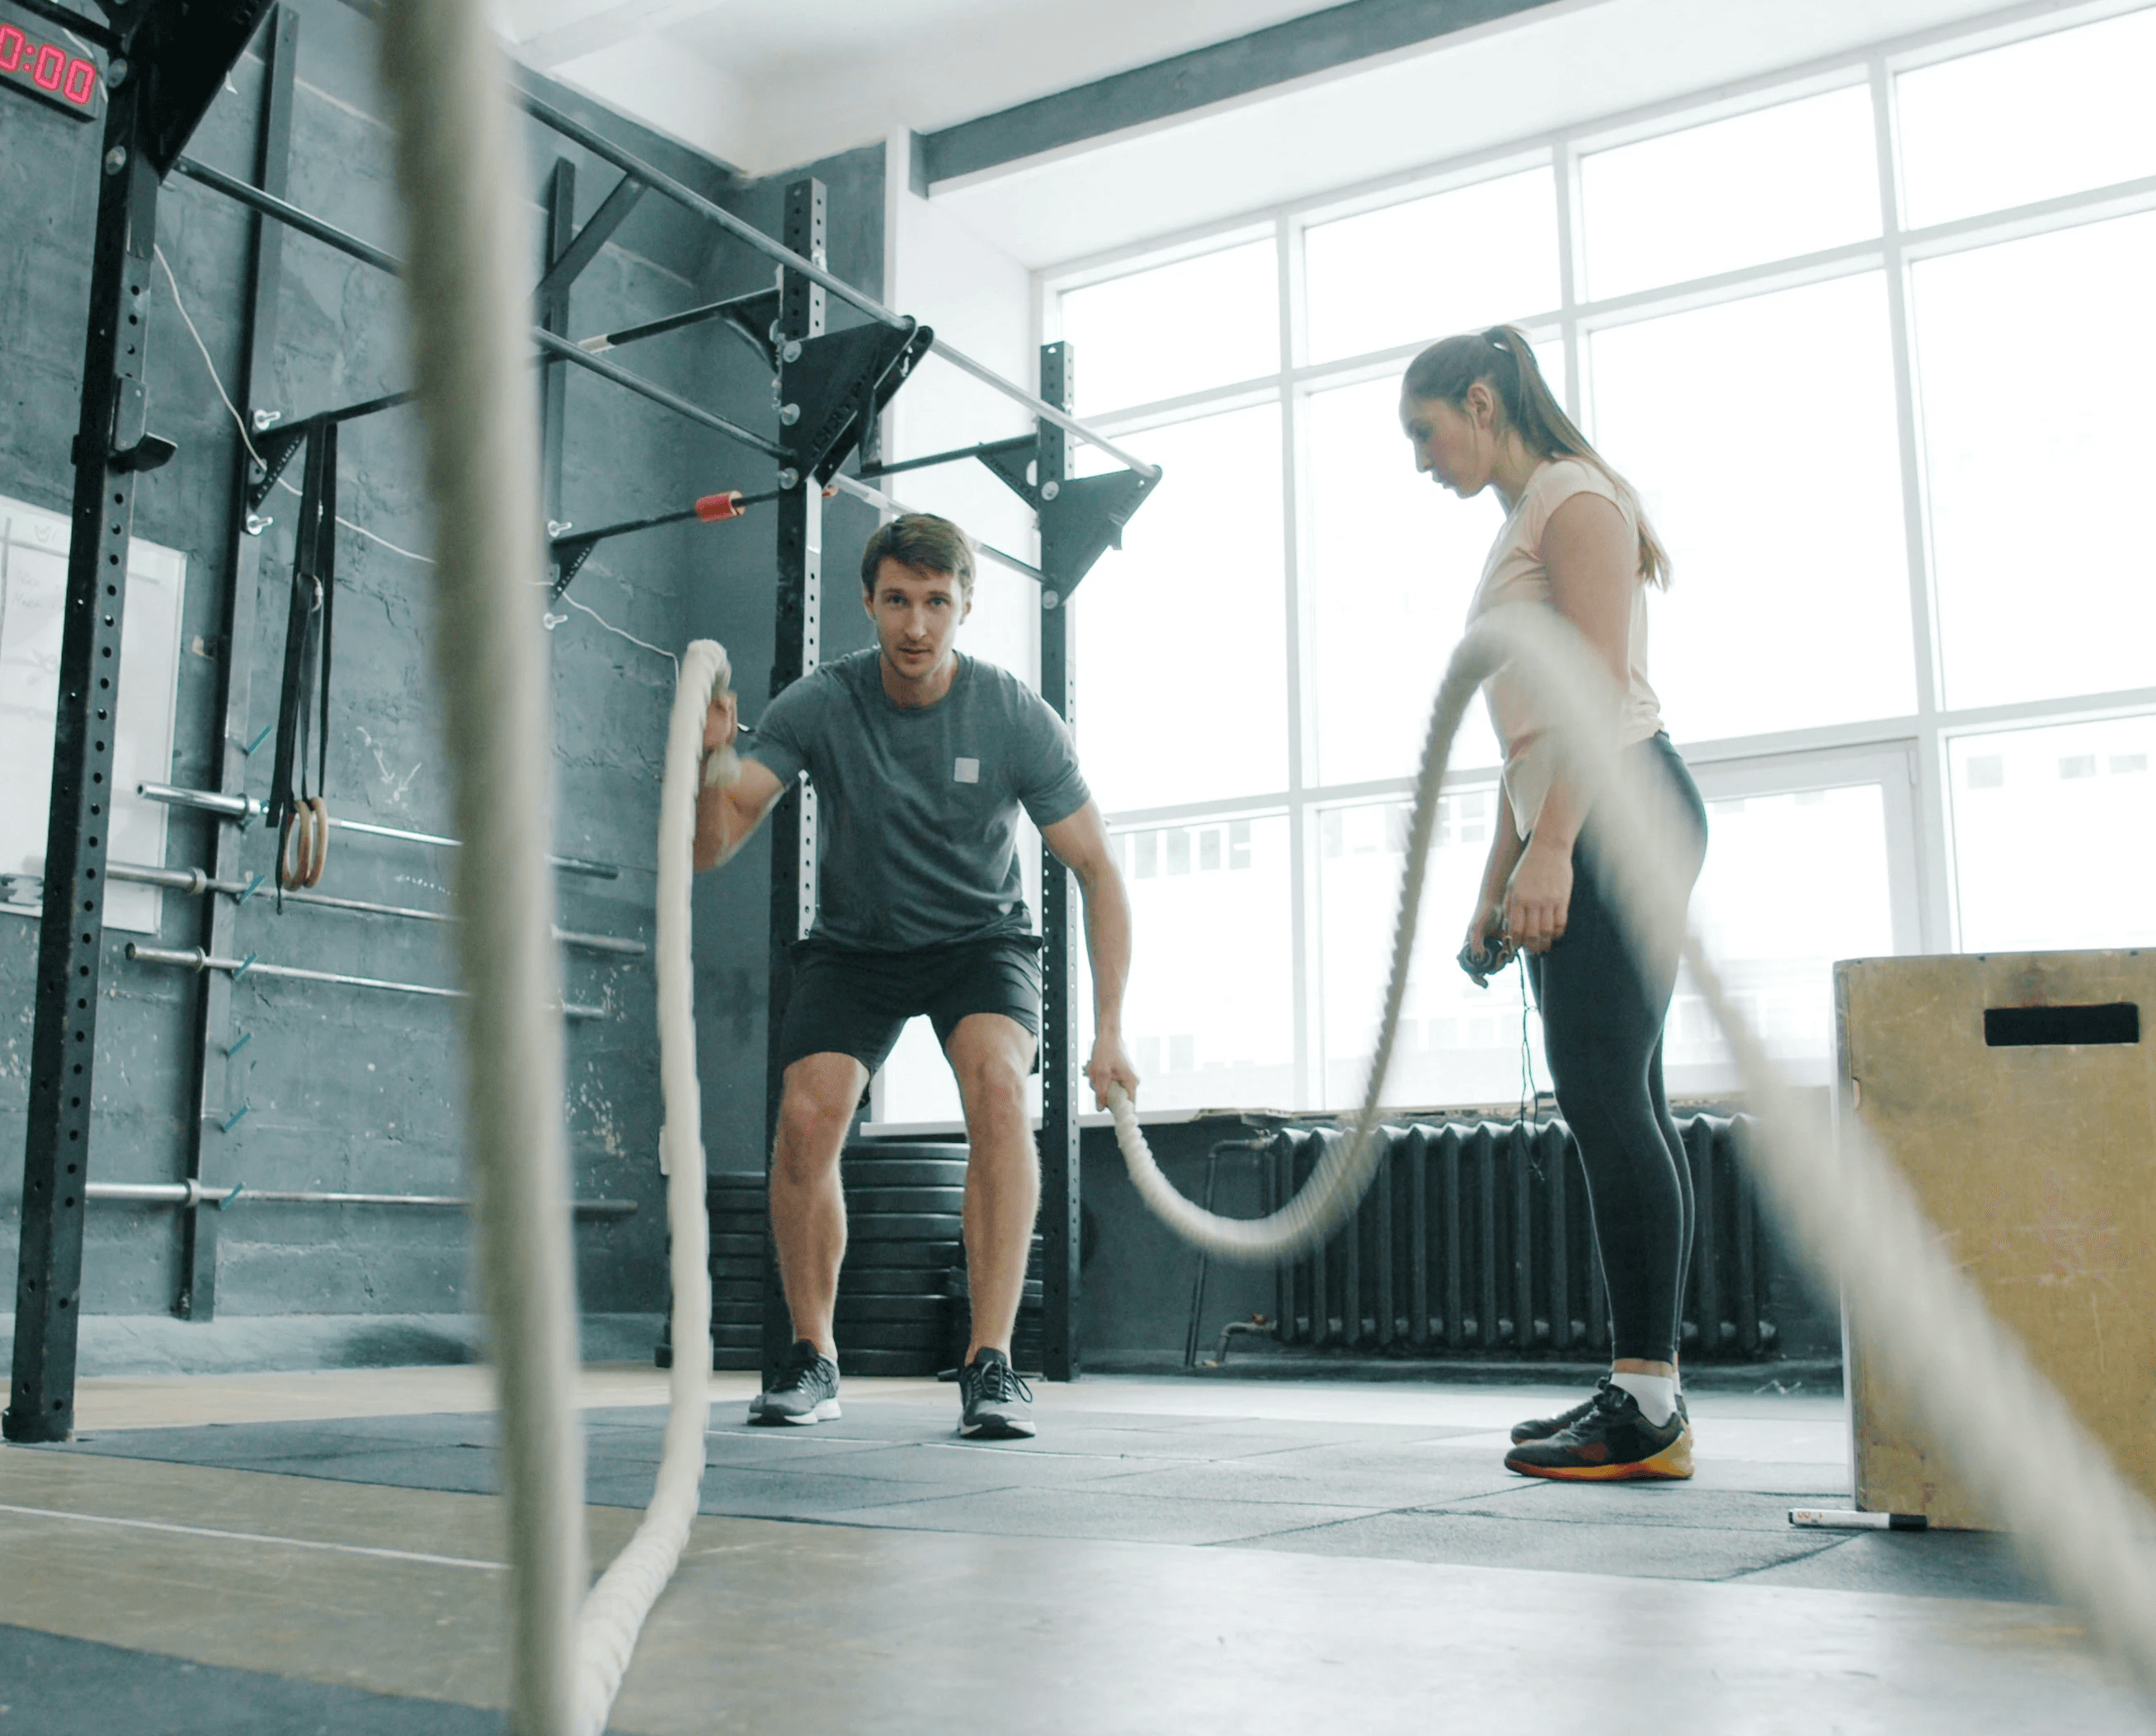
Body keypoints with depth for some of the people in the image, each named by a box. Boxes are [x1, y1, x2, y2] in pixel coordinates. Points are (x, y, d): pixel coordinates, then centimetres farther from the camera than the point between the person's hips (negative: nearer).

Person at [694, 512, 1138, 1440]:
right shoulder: (819, 705, -17)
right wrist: (712, 763, -44)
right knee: (805, 1119, -21)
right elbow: (711, 848, -21)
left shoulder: (1016, 719, -19)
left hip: (981, 937, -1)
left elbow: (1099, 873, -13)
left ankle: (991, 1362, -24)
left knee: (997, 1085, -31)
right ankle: (812, 1360, 1)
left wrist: (1109, 1034, -20)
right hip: (854, 944, 1)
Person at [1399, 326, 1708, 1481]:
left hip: (1620, 811, -10)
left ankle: (1647, 1408, -12)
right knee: (1614, 1102, 5)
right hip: (1569, 831, 10)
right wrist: (1495, 886, 21)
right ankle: (1644, 1393, 7)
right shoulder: (1521, 529, 25)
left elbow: (1597, 683, -15)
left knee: (1603, 1093, -14)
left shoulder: (1573, 496, -2)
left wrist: (1550, 851, -23)